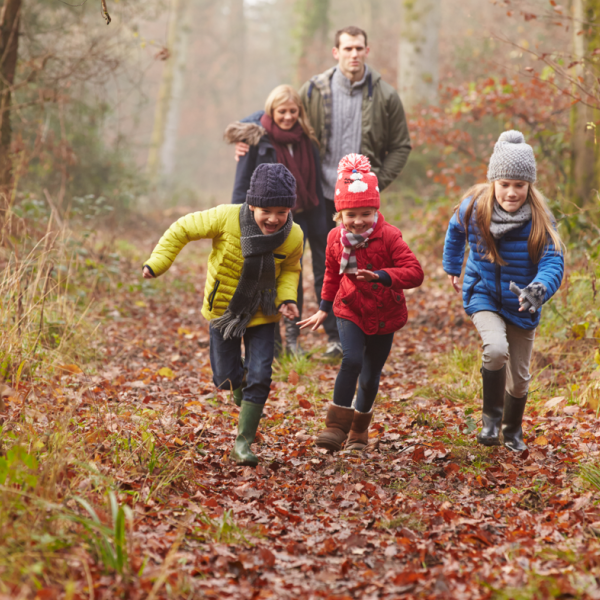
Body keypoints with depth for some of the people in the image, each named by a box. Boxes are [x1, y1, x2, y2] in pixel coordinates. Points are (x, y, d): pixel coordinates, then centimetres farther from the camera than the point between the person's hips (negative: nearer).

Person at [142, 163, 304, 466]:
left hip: (261, 315, 1)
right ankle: (243, 396, 45)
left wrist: (287, 297, -14)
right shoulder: (227, 218, -27)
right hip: (223, 308, 0)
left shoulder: (293, 237, -18)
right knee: (226, 377, 7)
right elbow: (183, 229, -12)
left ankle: (243, 443, 4)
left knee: (259, 378, -8)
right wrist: (157, 263, -17)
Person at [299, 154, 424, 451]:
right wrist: (324, 308, 18)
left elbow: (415, 272, -23)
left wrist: (381, 276, -37)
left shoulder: (388, 236, -15)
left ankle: (359, 431, 33)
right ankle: (336, 426, -18)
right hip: (350, 312, 1)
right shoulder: (336, 239, -4)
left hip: (383, 317, -1)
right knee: (351, 361, -25)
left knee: (370, 377, 9)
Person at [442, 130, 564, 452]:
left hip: (521, 305, 1)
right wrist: (451, 267, 20)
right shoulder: (474, 208, -15)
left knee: (518, 377, 12)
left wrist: (538, 290, -48)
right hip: (483, 295, -1)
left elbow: (553, 263, -27)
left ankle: (512, 431, 42)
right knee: (496, 348, -31)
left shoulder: (540, 219, -20)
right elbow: (455, 231, 8)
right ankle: (490, 417, -7)